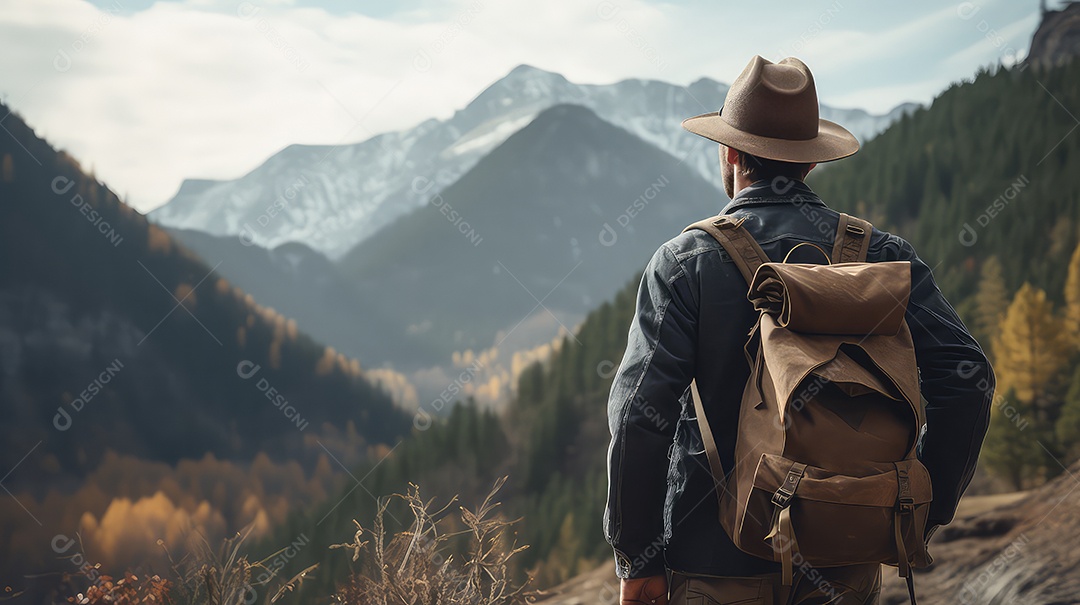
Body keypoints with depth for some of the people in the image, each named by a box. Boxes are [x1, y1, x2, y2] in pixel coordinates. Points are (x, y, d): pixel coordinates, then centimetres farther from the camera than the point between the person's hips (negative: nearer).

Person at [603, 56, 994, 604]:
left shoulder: (685, 260, -7)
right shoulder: (879, 254, 1)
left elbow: (641, 410, -14)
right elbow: (966, 376, -7)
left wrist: (638, 560, -8)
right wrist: (921, 516, 1)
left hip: (719, 561, -2)